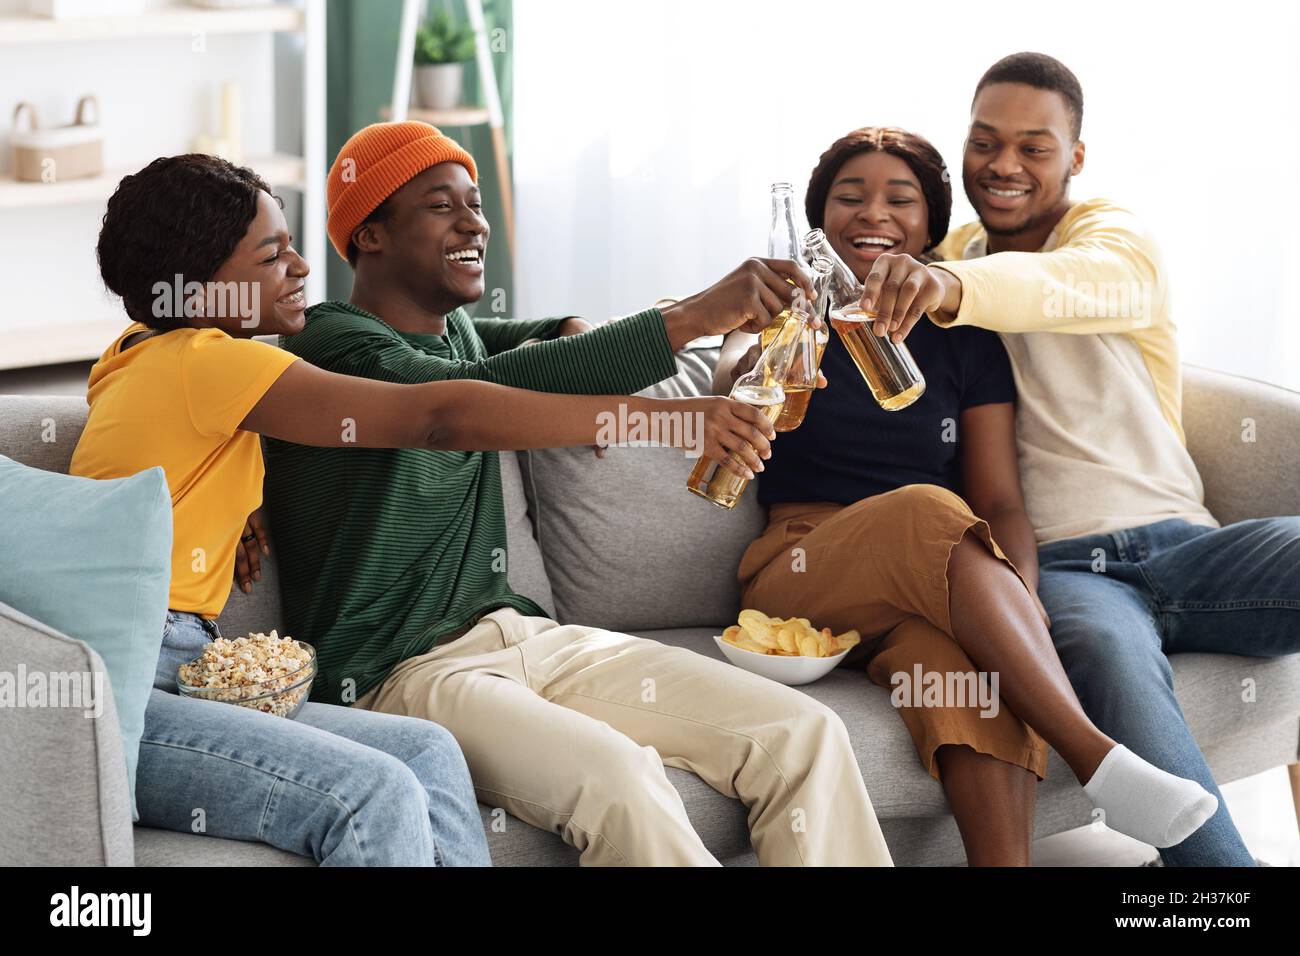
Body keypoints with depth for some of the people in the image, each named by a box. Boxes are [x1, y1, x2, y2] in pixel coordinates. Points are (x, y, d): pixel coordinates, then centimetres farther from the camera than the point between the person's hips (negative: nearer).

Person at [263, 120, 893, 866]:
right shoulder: (333, 348, -11)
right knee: (618, 779, -37)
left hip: (518, 631, 9)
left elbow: (522, 345, 41)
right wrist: (697, 312, -35)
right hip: (398, 670, -9)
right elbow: (477, 392, -31)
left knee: (806, 735, -9)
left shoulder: (454, 330, 16)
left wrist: (575, 337, 14)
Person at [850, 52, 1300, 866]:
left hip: (1183, 545, 0)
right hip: (1059, 564, 0)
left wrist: (949, 286, -44)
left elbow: (1075, 286, -22)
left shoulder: (1116, 235, 5)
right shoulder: (946, 257, 19)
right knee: (1108, 651, -38)